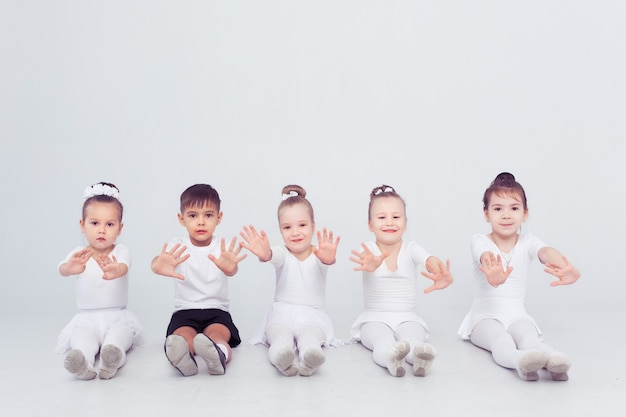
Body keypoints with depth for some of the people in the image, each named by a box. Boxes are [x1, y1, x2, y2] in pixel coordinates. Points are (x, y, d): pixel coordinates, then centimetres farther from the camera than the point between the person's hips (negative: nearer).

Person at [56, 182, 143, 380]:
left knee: (121, 333, -32)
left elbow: (123, 268, -27)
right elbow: (62, 269, -21)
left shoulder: (121, 251, -3)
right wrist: (71, 267, -51)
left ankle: (112, 357, -58)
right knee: (81, 337, -31)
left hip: (117, 316, 0)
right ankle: (82, 362, -57)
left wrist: (114, 271, -56)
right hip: (87, 318, 1)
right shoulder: (79, 255, 2)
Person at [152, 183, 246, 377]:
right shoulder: (177, 247, 2)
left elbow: (231, 270, -24)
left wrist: (230, 268, -53)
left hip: (217, 311, 0)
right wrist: (158, 266, -52)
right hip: (184, 311, 1)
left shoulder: (223, 248, 1)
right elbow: (159, 261, -23)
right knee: (183, 337, -35)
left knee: (217, 334, -36)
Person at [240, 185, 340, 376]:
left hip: (312, 314, 0)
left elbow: (325, 260, -24)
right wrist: (265, 253, -51)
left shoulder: (318, 254, 3)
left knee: (311, 335, -37)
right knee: (279, 335, -36)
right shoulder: (282, 254, 3)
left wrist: (328, 258, -53)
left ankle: (309, 356, -67)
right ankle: (282, 355, -66)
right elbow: (274, 256, -23)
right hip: (282, 312, 1)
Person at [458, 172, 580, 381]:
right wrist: (492, 274, -62)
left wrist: (563, 266, -53)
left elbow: (546, 251, -25)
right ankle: (521, 361, -67)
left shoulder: (528, 242, 2)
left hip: (517, 315, 3)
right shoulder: (480, 241, -6)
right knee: (500, 340, -36)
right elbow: (486, 255, -33)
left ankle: (553, 360, -62)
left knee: (529, 338, -32)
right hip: (485, 316, -2)